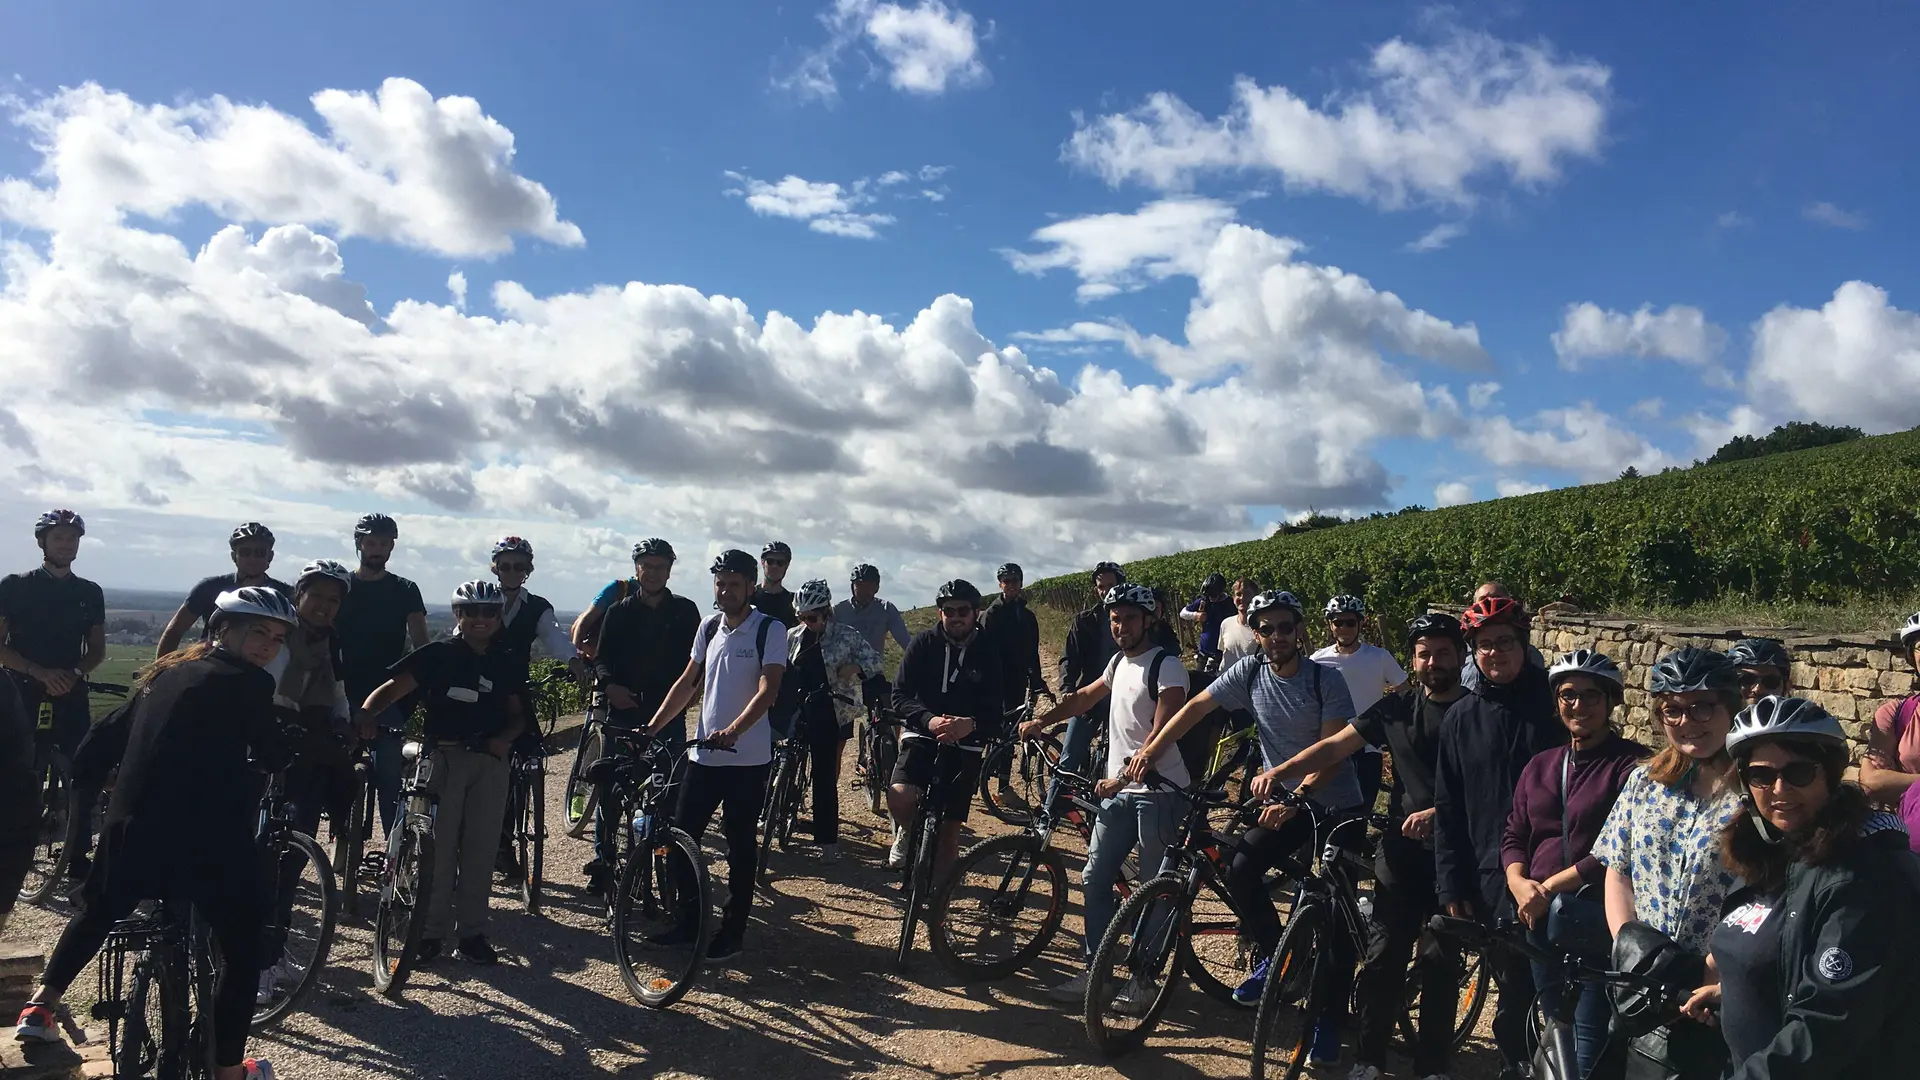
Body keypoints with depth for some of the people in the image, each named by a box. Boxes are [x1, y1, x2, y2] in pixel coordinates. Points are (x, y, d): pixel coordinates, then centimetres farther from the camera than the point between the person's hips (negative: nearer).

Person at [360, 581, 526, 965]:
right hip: (444, 755, -3)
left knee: (481, 848, 5)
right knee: (438, 846, -1)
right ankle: (430, 930, 10)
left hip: (490, 761, 3)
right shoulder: (438, 654, -1)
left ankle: (471, 932, 14)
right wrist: (363, 716, -27)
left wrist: (504, 738, -5)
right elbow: (392, 689, -10)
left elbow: (517, 714, 14)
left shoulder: (509, 663, 8)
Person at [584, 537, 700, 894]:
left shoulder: (685, 611, 6)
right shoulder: (620, 611, 8)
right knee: (610, 788, 1)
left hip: (669, 714, -1)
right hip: (623, 710, 1)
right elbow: (601, 657, 6)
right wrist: (609, 685, -13)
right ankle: (603, 859, 13)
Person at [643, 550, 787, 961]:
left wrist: (733, 730, -33)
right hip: (704, 754, 6)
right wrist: (653, 726, 6)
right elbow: (688, 683, 15)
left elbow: (768, 689, -19)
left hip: (747, 759, -6)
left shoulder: (770, 629, -9)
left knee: (740, 847, 4)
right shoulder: (709, 627, 9)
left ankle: (733, 931, 16)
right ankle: (688, 921, 24)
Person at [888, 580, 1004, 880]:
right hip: (922, 737, 0)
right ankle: (907, 832, 9)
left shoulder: (987, 655, -3)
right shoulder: (924, 643, -3)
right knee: (899, 798, -26)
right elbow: (900, 695, -9)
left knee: (950, 829, 1)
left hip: (965, 747, 1)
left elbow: (994, 715, -7)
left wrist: (970, 724, -31)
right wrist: (929, 720, -28)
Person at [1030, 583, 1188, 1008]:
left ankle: (1144, 978, 13)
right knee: (1094, 879, 7)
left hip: (1157, 790, -8)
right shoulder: (1120, 661, 12)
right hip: (1117, 790, 8)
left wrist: (1122, 778, -26)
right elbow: (1085, 696, 27)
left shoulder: (1167, 666, -12)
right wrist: (1039, 722, 19)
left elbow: (1160, 735, -20)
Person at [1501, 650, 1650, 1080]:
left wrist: (1549, 887, -14)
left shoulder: (1632, 764, -7)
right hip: (1541, 917, 6)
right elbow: (1514, 837, 12)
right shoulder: (1540, 765, 12)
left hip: (1598, 917, -6)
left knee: (1590, 1039, -7)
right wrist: (1520, 884, -8)